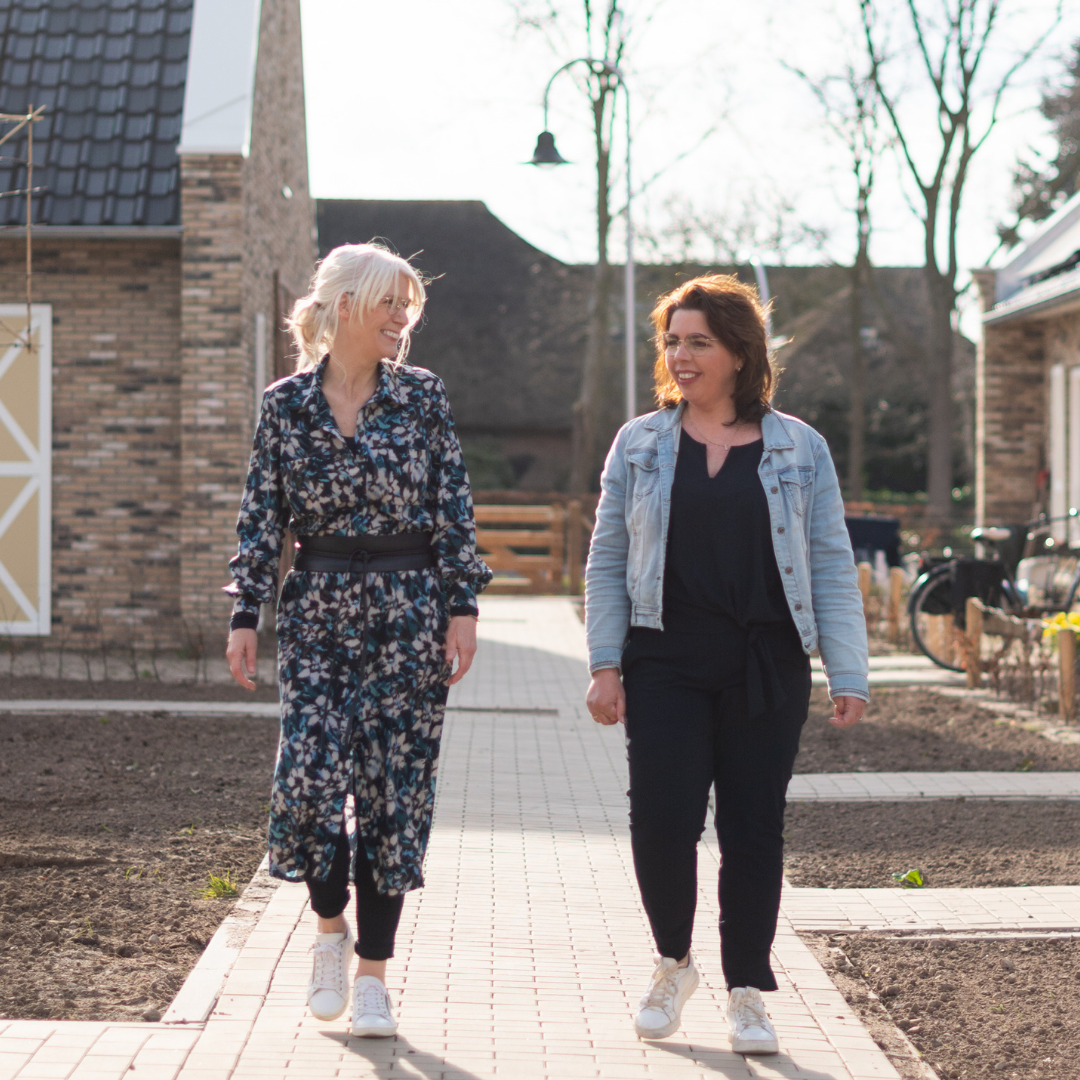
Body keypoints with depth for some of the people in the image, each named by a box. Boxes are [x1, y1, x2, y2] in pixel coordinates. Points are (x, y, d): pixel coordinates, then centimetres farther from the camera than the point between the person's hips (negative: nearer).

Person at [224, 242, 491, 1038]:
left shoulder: (422, 396, 2)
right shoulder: (285, 405, 2)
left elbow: (455, 511, 2)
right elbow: (263, 519, 4)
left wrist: (463, 606, -4)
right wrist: (245, 617, 0)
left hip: (408, 613, 0)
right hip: (318, 612, 0)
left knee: (394, 790, 1)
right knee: (309, 778, -11)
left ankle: (373, 974, 10)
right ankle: (331, 927, 17)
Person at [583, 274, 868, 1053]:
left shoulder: (798, 449, 5)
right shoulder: (640, 445, 8)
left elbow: (831, 567, 4)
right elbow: (607, 561, 9)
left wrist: (848, 673, -2)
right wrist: (605, 663, 0)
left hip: (767, 672, 0)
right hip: (666, 667, 0)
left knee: (754, 829, 3)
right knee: (662, 821, -7)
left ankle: (748, 994, 16)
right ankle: (673, 964, 19)